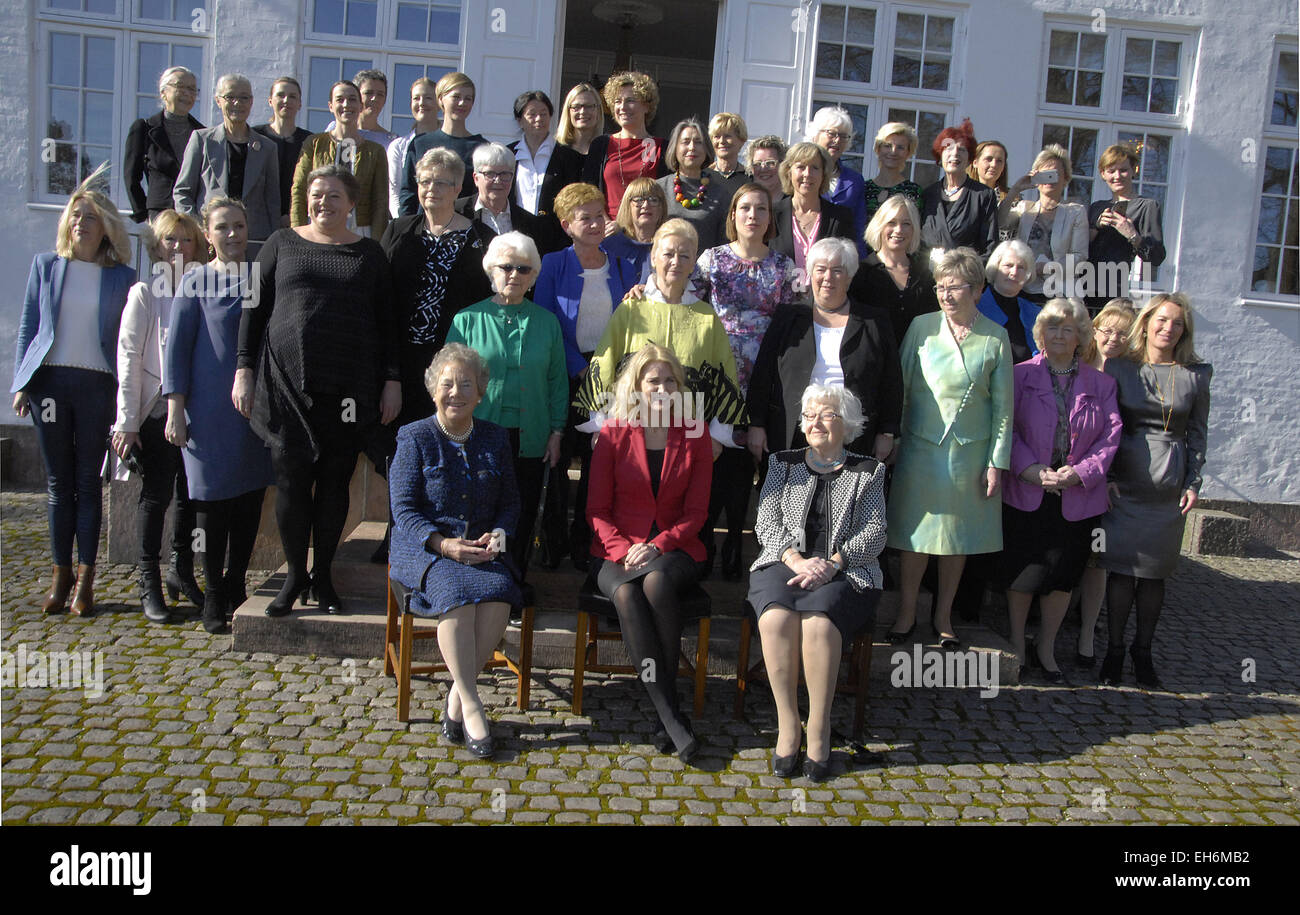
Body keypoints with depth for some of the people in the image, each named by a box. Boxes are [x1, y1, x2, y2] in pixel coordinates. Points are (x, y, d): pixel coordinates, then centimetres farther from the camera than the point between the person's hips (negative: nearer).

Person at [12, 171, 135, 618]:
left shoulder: (122, 277, 5)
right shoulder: (45, 265, 10)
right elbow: (28, 326, 11)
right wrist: (21, 382, 4)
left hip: (96, 384, -1)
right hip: (50, 381, 2)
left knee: (88, 482, 2)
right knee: (59, 483, 6)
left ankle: (85, 578, 8)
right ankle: (61, 573, 14)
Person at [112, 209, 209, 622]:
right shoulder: (144, 293, 0)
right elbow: (128, 358, -4)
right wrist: (127, 421, -9)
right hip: (157, 411, -3)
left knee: (191, 494, 8)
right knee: (156, 495, 0)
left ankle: (181, 570, 24)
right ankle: (149, 583, 12)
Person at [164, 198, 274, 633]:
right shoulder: (195, 282, 2)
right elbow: (176, 347, 0)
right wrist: (175, 409, -6)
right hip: (210, 409, -3)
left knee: (250, 498, 6)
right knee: (213, 500, 0)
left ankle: (236, 586, 20)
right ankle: (214, 595, 12)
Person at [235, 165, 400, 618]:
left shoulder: (369, 254, 10)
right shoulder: (282, 244, 10)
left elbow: (386, 322, 9)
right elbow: (255, 308, 9)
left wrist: (392, 380, 3)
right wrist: (244, 368, 2)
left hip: (349, 389, 0)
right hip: (288, 384, 0)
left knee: (335, 483, 5)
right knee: (291, 481, -1)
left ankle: (324, 576, 19)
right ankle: (295, 575, 16)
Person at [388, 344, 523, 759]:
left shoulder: (494, 438, 12)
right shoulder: (414, 438, 2)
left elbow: (510, 502, 14)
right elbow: (404, 509, -4)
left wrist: (499, 534, -9)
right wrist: (443, 544, -19)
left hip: (481, 548, 3)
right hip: (425, 548, -3)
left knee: (499, 593, -29)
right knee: (457, 592, -34)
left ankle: (457, 696, -15)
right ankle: (471, 704, -24)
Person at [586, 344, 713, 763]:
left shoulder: (695, 438, 6)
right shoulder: (613, 433, 4)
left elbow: (695, 513, 4)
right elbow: (597, 509, 3)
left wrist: (656, 546, -13)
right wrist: (624, 550, -14)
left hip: (673, 548, 0)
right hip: (616, 550, 0)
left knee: (657, 581, -36)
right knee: (626, 595, -34)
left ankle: (666, 708, -26)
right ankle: (671, 713, -30)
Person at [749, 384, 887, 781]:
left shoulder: (868, 472, 15)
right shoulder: (783, 464, 19)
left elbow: (874, 533, 4)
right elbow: (766, 524, 8)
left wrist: (832, 563, -13)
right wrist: (797, 560, -10)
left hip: (846, 570, -1)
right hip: (785, 563, 1)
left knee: (819, 621, -34)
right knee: (776, 618, -33)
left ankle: (819, 729, -21)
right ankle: (787, 725, -21)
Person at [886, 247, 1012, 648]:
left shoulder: (995, 337, -1)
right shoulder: (921, 327, -1)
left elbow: (1002, 404, 2)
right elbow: (901, 386, 3)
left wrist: (997, 461, -1)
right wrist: (889, 439, -1)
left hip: (972, 451, 1)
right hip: (921, 446, 0)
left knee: (958, 537, 11)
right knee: (916, 532, 4)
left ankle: (943, 616, 26)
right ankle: (906, 614, 19)